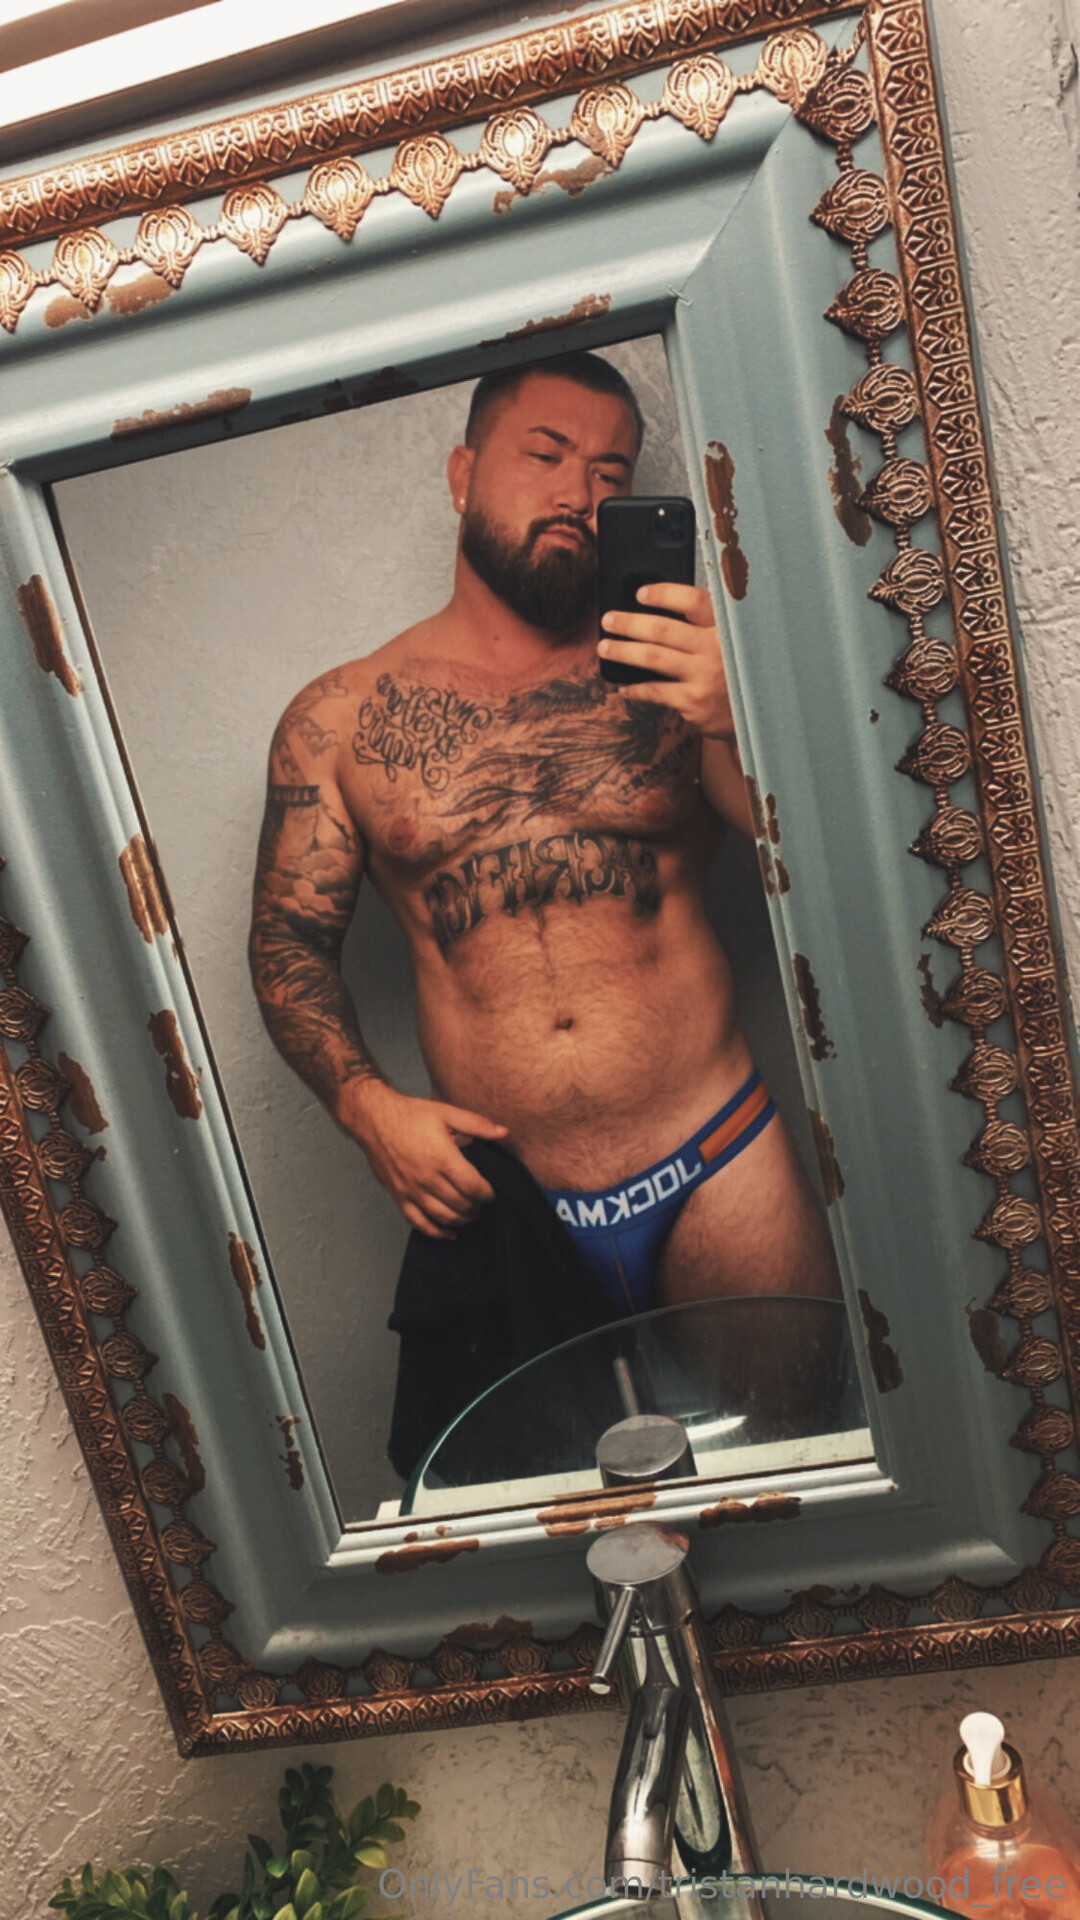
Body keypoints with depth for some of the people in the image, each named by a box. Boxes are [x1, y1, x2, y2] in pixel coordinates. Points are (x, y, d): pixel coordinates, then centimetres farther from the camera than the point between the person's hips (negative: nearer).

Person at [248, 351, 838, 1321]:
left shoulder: (676, 675, 3)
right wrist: (366, 1102, -10)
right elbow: (291, 939, 6)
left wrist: (739, 726, -23)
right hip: (502, 1200, 0)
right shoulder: (339, 720, 3)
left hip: (721, 1168, 1)